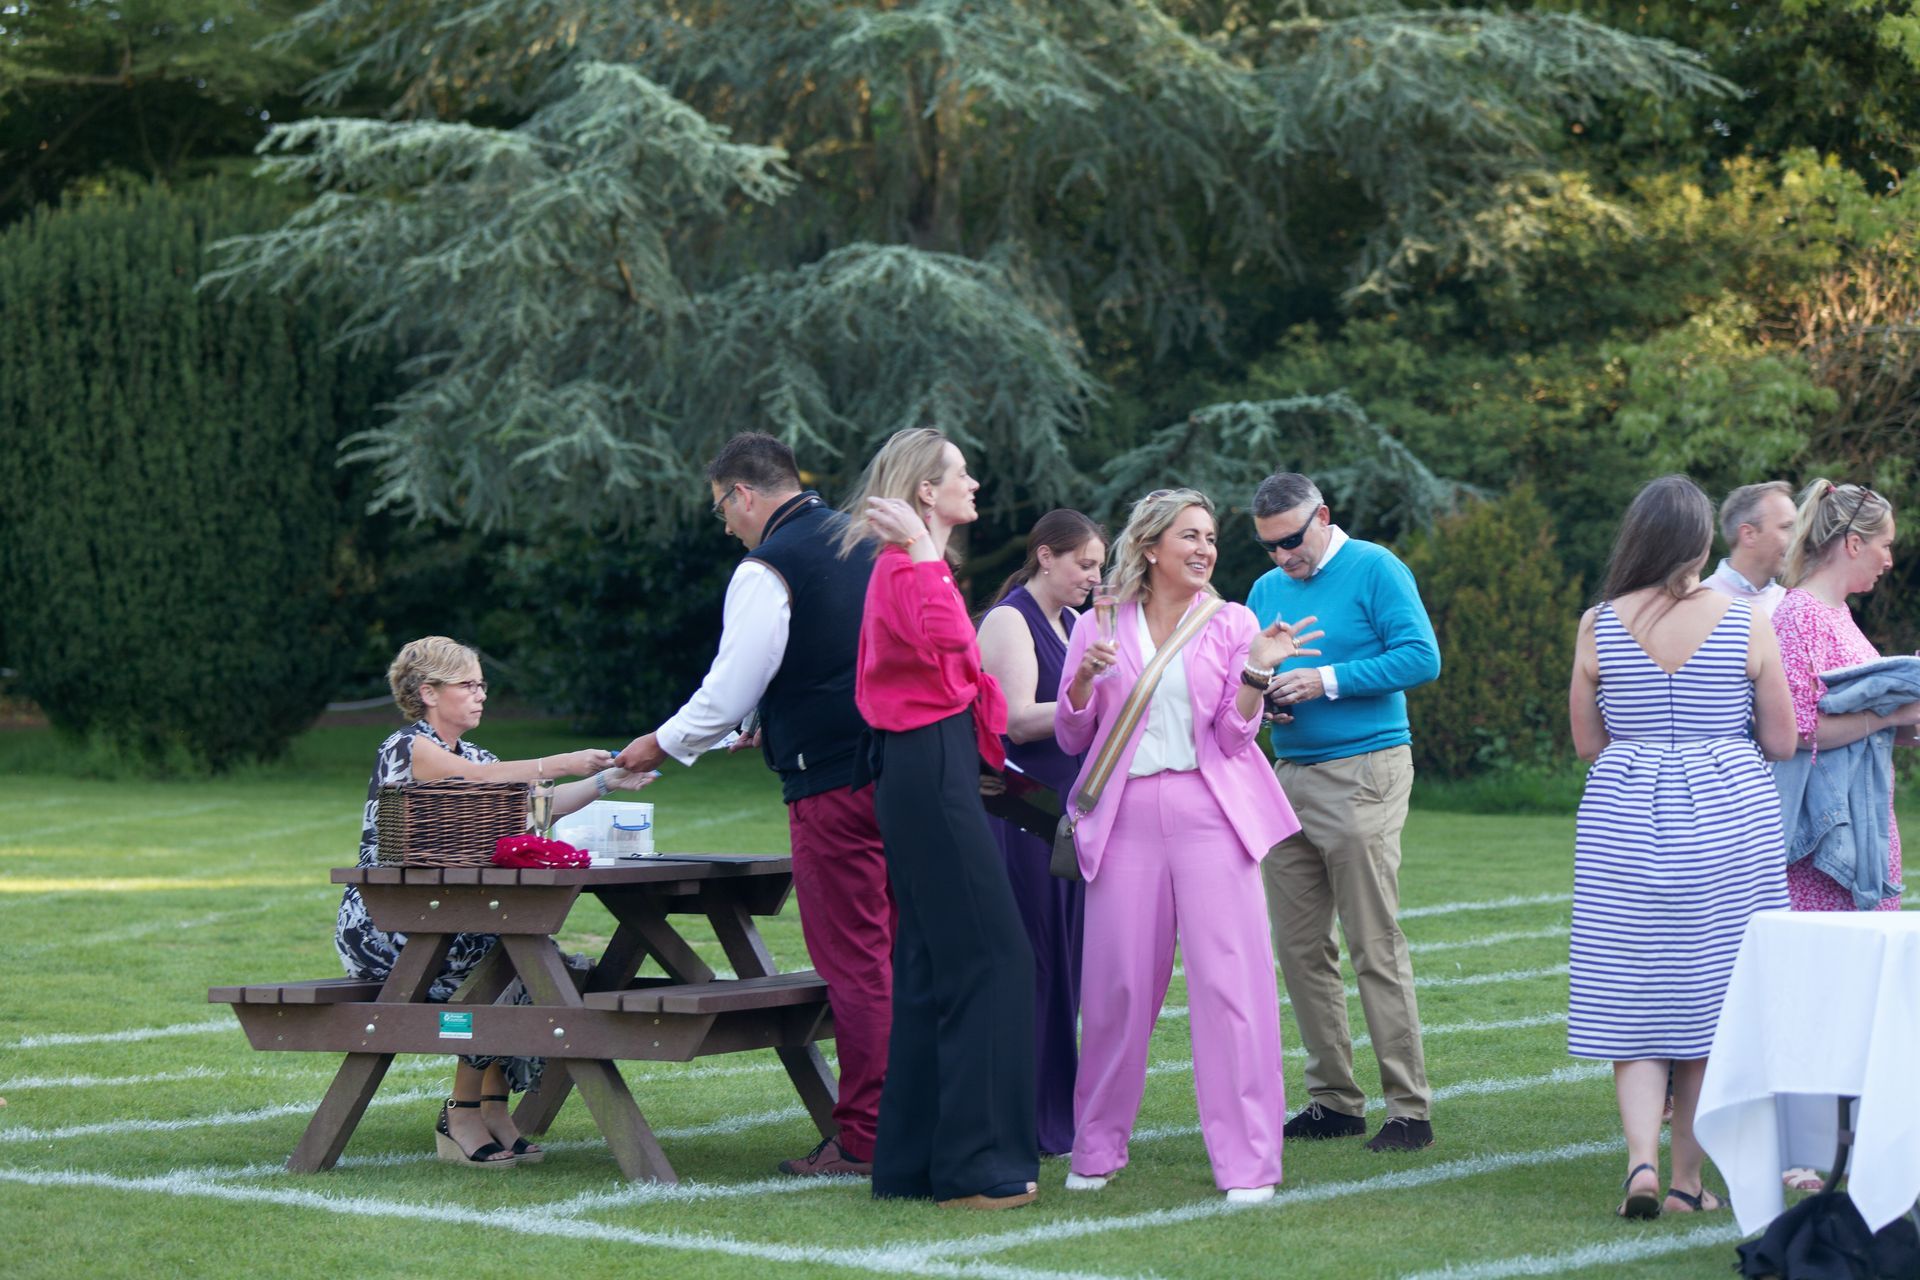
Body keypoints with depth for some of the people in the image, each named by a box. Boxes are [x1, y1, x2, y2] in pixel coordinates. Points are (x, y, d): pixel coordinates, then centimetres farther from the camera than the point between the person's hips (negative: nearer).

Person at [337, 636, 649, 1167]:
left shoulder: (475, 755, 17)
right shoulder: (405, 748, -9)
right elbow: (480, 779, -26)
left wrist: (605, 781, -9)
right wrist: (562, 763, -29)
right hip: (380, 926, -8)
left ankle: (494, 1108, -11)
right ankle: (461, 1118, -18)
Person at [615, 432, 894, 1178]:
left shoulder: (767, 571, -10)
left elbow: (730, 690, -10)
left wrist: (661, 745, 7)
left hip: (833, 783, -8)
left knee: (852, 962, -4)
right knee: (894, 951, 12)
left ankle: (864, 1138, -2)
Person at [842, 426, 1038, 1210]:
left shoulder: (911, 565, 19)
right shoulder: (907, 567, -14)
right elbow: (945, 644, -33)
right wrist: (924, 551, -29)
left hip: (922, 770, 11)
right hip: (931, 769, -11)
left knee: (930, 962, 11)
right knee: (987, 955, -9)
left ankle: (913, 1162, 15)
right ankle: (973, 1166, -8)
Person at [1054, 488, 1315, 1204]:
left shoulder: (1232, 625, 8)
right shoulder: (1101, 628, 9)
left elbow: (1235, 737, 3)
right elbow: (1071, 736, 10)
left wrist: (1256, 672, -12)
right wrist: (1084, 676, -8)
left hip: (1209, 814, -1)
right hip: (1126, 816, 1)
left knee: (1230, 980, -8)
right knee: (1116, 986, 2)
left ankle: (1247, 1163, -5)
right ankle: (1097, 1150, 18)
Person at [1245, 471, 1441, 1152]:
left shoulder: (1374, 570, -4)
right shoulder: (1265, 590, 15)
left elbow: (1421, 657, -13)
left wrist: (1327, 681, -17)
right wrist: (1259, 696, -2)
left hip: (1362, 774, -7)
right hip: (1289, 777, 7)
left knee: (1376, 948, -8)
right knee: (1299, 947, 6)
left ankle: (1410, 1108, -4)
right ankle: (1333, 1100, 14)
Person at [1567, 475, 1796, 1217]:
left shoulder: (1599, 626, -3)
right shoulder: (1746, 623, -5)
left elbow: (1586, 743, 5)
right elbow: (1780, 743, -1)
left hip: (1624, 821, 0)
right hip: (1727, 819, 0)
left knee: (1632, 999, 5)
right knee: (1709, 998, 10)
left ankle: (1642, 1161, -13)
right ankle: (1688, 1180, 15)